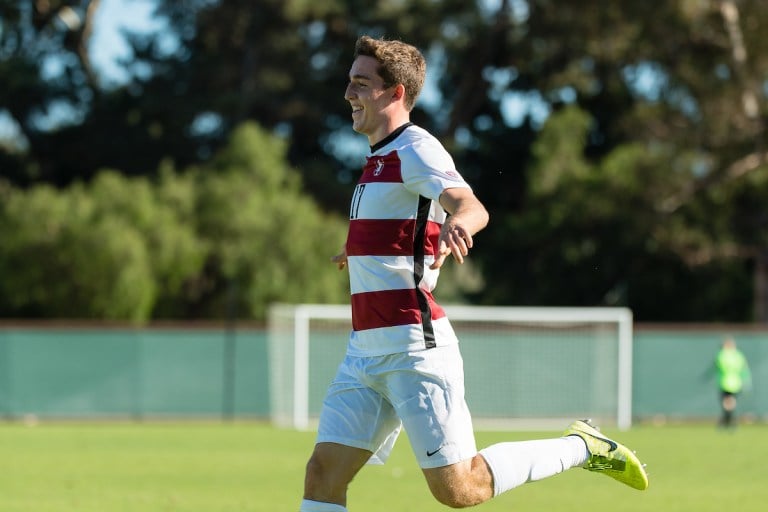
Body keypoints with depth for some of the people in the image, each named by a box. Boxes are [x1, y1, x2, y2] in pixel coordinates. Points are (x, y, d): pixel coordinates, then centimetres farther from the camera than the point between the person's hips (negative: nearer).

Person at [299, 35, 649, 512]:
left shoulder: (414, 148, -10)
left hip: (413, 347, -9)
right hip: (365, 350, 9)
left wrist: (458, 221, -50)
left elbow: (471, 207, -28)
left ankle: (582, 448, 10)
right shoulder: (382, 158, 19)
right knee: (323, 474, -3)